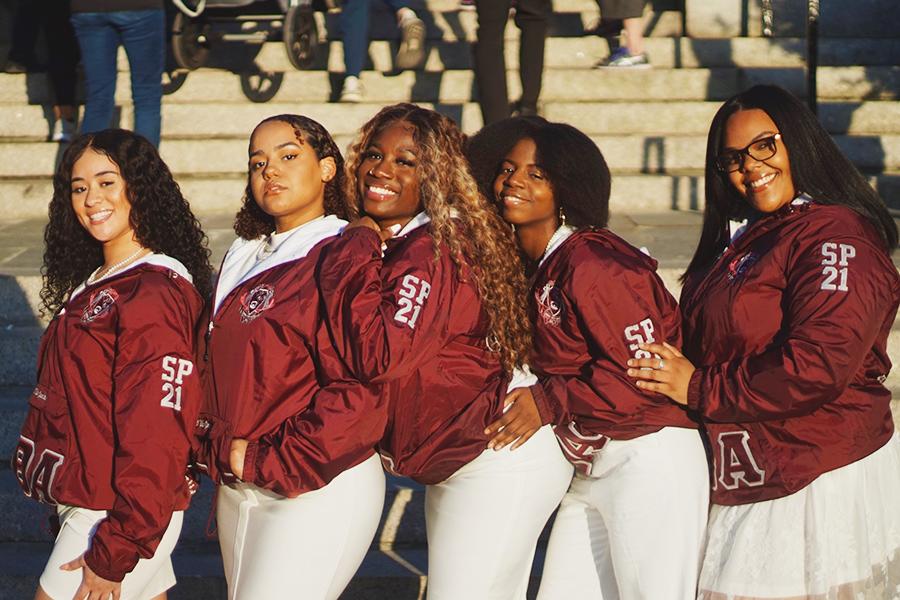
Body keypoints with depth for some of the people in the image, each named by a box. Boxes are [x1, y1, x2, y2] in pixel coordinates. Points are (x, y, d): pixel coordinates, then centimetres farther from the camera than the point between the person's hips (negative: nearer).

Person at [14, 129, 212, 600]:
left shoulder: (151, 296, -18)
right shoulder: (97, 286, 12)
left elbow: (154, 436, -22)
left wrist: (113, 555, -21)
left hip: (116, 516, -9)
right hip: (86, 504, 9)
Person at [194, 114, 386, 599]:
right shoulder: (243, 259, 14)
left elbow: (359, 396, -19)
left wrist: (268, 462, -16)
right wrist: (220, 452, 3)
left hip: (320, 491, -8)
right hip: (235, 490, 8)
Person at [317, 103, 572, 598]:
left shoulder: (432, 250, -20)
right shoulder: (380, 243, 8)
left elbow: (381, 357, -32)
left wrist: (353, 255, -23)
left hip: (500, 459, -10)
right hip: (452, 468, 10)